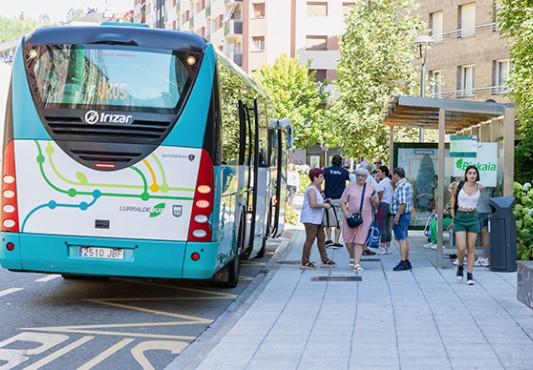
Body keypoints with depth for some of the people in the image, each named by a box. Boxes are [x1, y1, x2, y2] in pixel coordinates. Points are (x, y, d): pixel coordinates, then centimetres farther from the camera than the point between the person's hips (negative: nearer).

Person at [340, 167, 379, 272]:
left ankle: (356, 263, -5)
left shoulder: (371, 188, 8)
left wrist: (374, 200, -12)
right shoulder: (350, 187, 5)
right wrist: (345, 212, -11)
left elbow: (376, 203, 11)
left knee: (359, 241, -5)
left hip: (365, 218, -1)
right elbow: (342, 202, 5)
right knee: (348, 240, 2)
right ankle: (352, 258, 27)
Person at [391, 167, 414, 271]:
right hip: (406, 215, 11)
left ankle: (403, 262, -9)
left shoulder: (401, 187, -19)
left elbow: (403, 203, -26)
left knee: (402, 239, -9)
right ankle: (407, 262, 20)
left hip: (400, 216, -11)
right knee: (404, 239, 15)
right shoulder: (407, 184, 14)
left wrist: (397, 216, -25)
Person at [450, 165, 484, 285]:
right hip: (460, 218, -2)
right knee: (461, 247, -11)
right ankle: (460, 266, 18)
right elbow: (453, 196, 15)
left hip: (473, 218, 2)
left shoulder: (480, 187, -2)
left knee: (471, 248, 2)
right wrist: (452, 209, 10)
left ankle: (469, 275, 8)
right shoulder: (460, 185, -6)